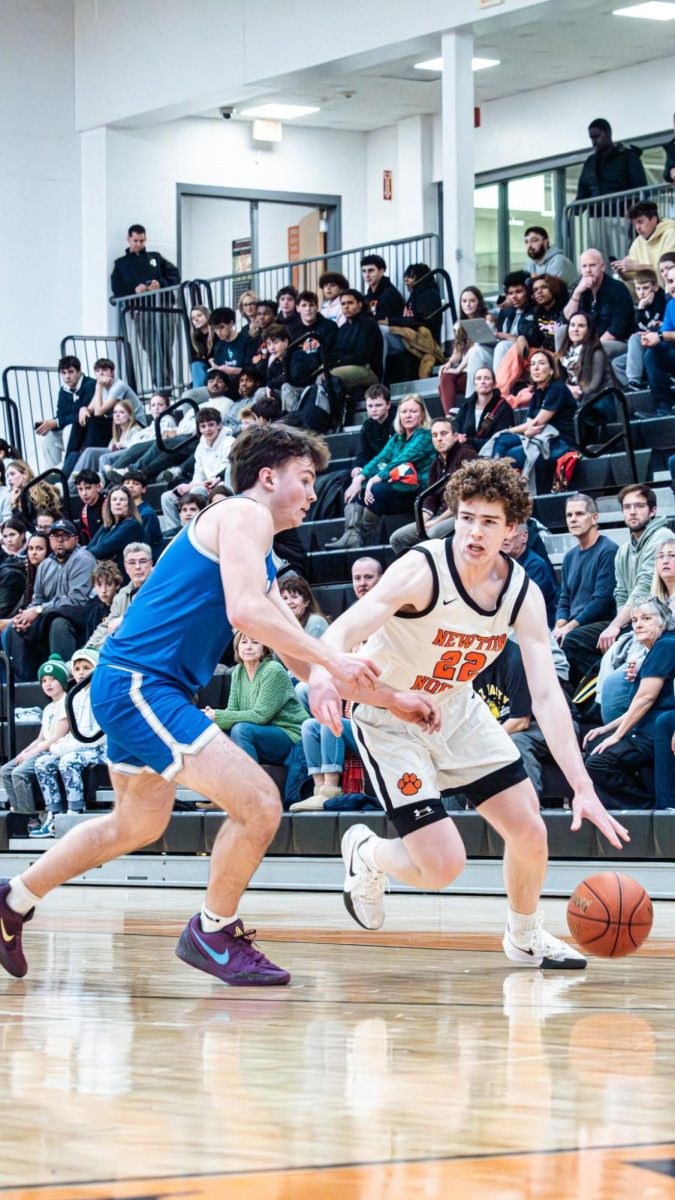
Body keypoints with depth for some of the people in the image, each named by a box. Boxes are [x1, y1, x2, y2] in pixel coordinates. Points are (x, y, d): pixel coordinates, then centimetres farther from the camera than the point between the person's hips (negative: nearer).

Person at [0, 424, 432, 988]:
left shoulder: (260, 556, 22)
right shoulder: (244, 514, -8)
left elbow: (298, 655, 24)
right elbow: (244, 609, -24)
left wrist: (390, 700, 20)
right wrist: (331, 657, -22)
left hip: (132, 688, 11)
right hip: (138, 683, -11)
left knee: (138, 824, 29)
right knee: (259, 804, -16)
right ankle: (212, 934, 3)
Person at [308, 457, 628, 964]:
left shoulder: (523, 595, -13)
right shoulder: (422, 571, -28)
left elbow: (547, 695, -17)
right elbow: (343, 631, -37)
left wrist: (583, 788, -26)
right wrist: (323, 675, -62)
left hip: (456, 709, 5)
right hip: (389, 718, -5)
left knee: (530, 831, 1)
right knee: (443, 866, -15)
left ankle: (525, 939, 30)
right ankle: (366, 855, 20)